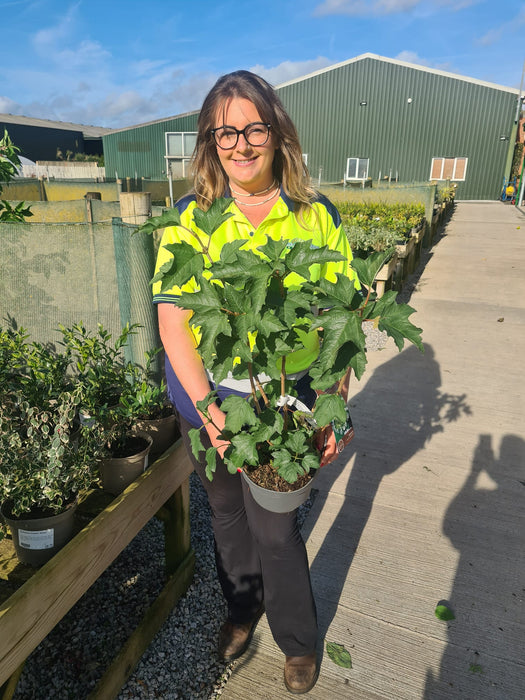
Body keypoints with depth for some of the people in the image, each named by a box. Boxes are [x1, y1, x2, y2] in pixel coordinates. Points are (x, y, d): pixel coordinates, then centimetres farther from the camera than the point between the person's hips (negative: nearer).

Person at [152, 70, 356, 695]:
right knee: (226, 512, 21)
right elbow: (172, 320, -9)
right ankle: (242, 608, 52)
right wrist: (208, 408, -19)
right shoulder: (191, 218, -4)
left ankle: (299, 641, 40)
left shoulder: (317, 217, -4)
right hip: (203, 401, 2)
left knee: (274, 527, 8)